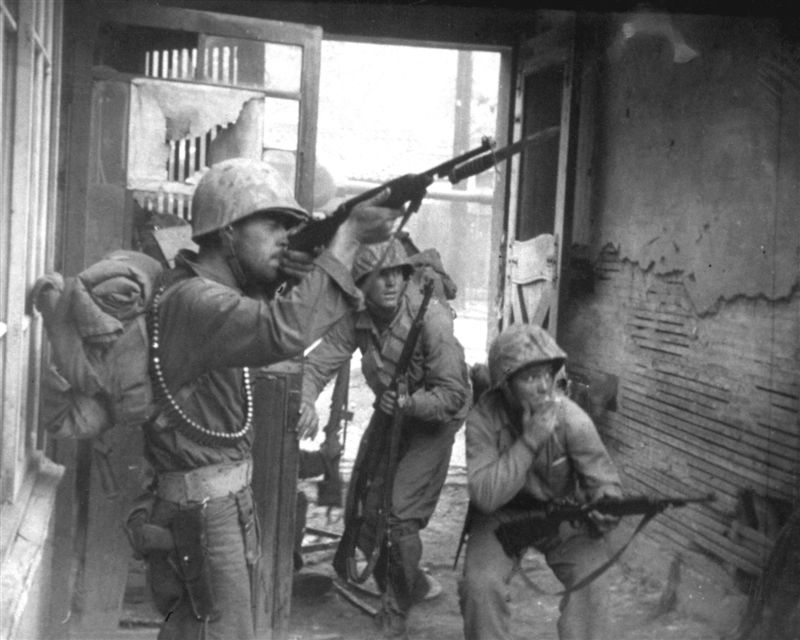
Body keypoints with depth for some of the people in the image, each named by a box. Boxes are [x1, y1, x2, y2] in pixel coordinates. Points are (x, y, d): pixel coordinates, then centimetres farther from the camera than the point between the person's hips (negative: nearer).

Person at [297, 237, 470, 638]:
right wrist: (306, 399, -37)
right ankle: (412, 584, 38)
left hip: (431, 420, -6)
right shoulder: (357, 319, -14)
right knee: (362, 505, 12)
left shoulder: (430, 319, -29)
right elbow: (318, 362, -17)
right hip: (388, 413, 6)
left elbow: (453, 394, -27)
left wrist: (407, 403, -42)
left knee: (401, 513, -14)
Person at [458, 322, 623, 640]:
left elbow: (604, 480, -12)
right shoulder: (483, 420, -23)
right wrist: (528, 441, -37)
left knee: (591, 580, -20)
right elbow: (485, 497, -30)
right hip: (503, 516, -1)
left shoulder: (572, 419, -21)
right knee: (481, 584, -21)